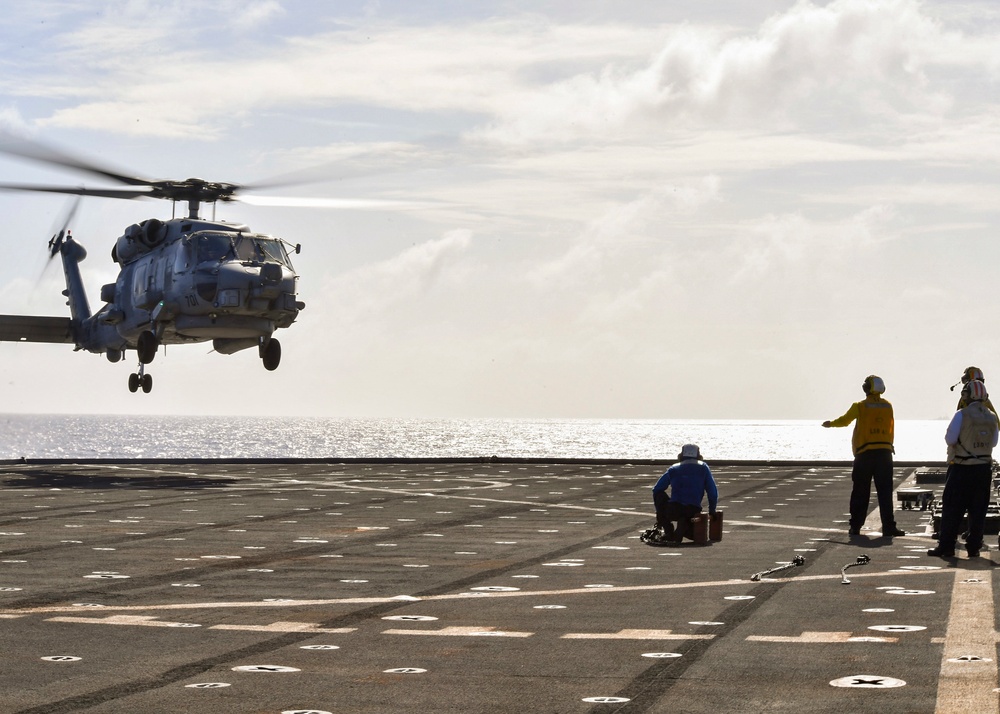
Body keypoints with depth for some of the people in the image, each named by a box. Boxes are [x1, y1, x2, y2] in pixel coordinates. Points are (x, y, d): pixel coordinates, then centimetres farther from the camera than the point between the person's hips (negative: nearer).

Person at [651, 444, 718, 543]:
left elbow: (656, 490, 21)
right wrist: (712, 512, 25)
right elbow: (713, 492, 13)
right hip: (693, 511, 1)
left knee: (659, 495, 29)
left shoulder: (673, 469, 17)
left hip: (673, 511, -1)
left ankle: (668, 533, 15)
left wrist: (660, 512, 32)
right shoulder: (703, 468, 16)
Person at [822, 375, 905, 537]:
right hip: (884, 452, 2)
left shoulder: (860, 407, -3)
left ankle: (855, 526, 10)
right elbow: (891, 429, 13)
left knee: (860, 492, 6)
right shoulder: (887, 407, 5)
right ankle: (888, 527, -6)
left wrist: (830, 424, 28)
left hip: (865, 453, -2)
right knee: (885, 492, 0)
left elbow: (845, 420, 9)